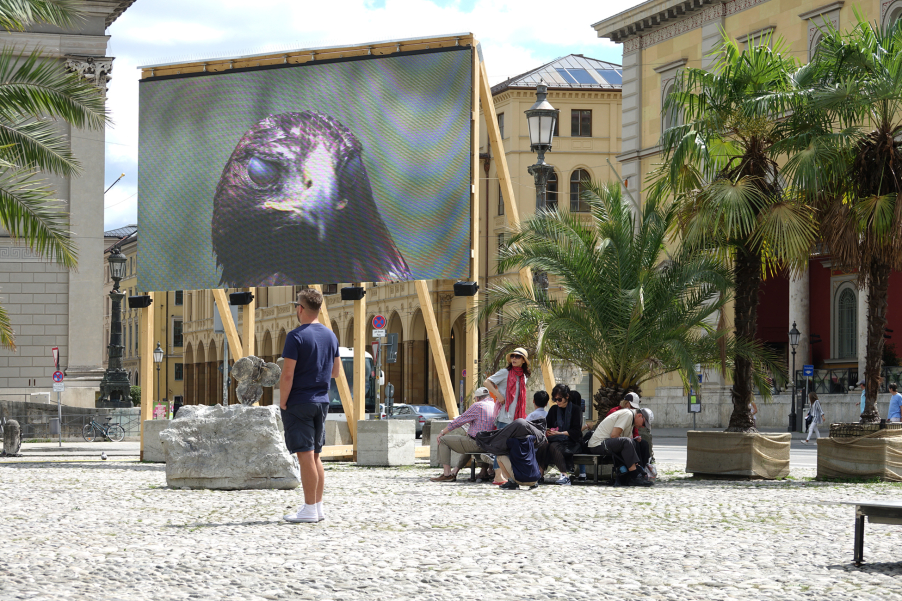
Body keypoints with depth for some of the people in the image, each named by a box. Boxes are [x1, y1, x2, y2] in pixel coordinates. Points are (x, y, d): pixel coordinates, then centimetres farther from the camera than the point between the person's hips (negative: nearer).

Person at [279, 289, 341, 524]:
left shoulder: (296, 336, -14)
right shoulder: (330, 336, 8)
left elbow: (287, 374, -18)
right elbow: (336, 371, 17)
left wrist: (283, 403, -9)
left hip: (299, 403, -7)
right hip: (322, 402, 7)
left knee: (306, 457, -4)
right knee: (315, 456, 14)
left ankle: (309, 510, -2)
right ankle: (318, 506, 16)